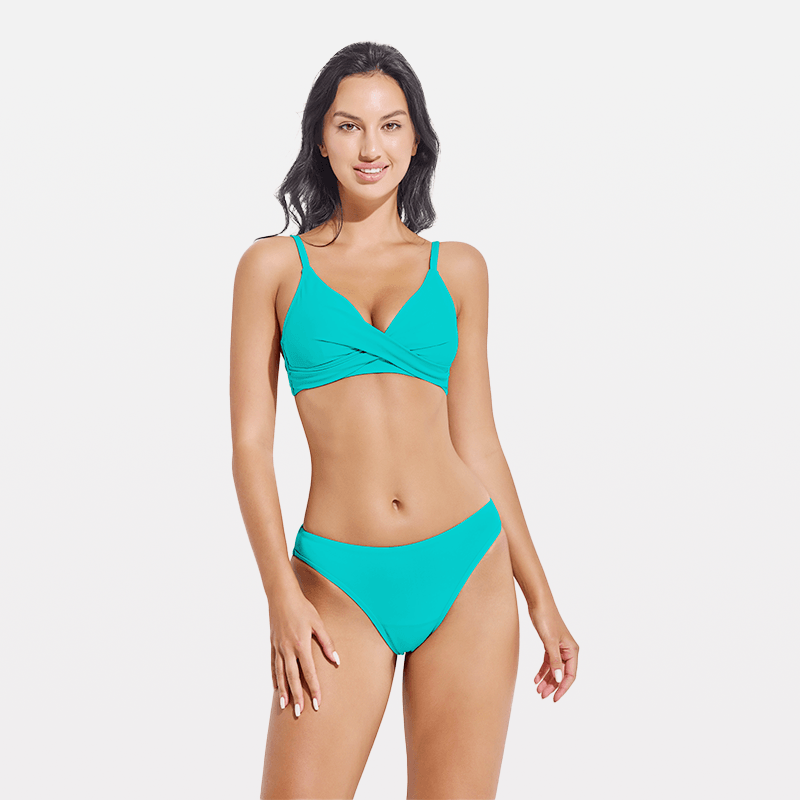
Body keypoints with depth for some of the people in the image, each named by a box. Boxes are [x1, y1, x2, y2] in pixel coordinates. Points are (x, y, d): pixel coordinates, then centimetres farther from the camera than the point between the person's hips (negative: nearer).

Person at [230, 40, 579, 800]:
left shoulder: (457, 270, 9)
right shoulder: (274, 266, 5)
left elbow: (476, 442, 12)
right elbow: (250, 443, 2)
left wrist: (540, 596, 9)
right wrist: (282, 596, -8)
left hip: (466, 571, 2)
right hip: (341, 585, -1)